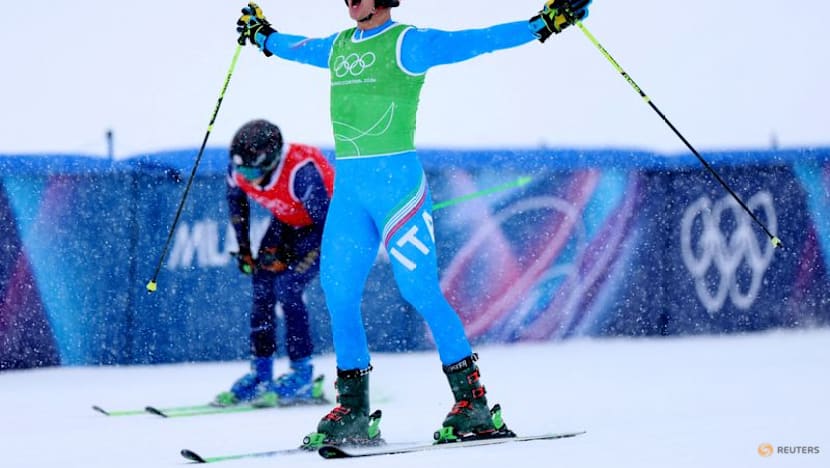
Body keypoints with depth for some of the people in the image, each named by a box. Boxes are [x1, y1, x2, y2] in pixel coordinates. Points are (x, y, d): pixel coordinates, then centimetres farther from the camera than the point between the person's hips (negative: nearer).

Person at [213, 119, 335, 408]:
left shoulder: (301, 171, -38)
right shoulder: (239, 170, -19)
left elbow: (326, 222, -28)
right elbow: (235, 199, 6)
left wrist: (287, 255, -24)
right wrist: (243, 247, 3)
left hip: (325, 225, -7)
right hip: (287, 222, 7)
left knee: (286, 288, -19)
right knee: (262, 286, -4)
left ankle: (303, 376, -10)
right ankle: (260, 373, 4)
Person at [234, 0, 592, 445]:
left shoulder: (408, 44, -5)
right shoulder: (338, 46, 16)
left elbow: (474, 41, -13)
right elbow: (297, 47, 38)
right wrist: (263, 36, 54)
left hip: (395, 178, -7)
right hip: (347, 185, 7)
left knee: (420, 291, -9)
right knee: (337, 290, 2)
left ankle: (474, 404, -2)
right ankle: (354, 412, 10)